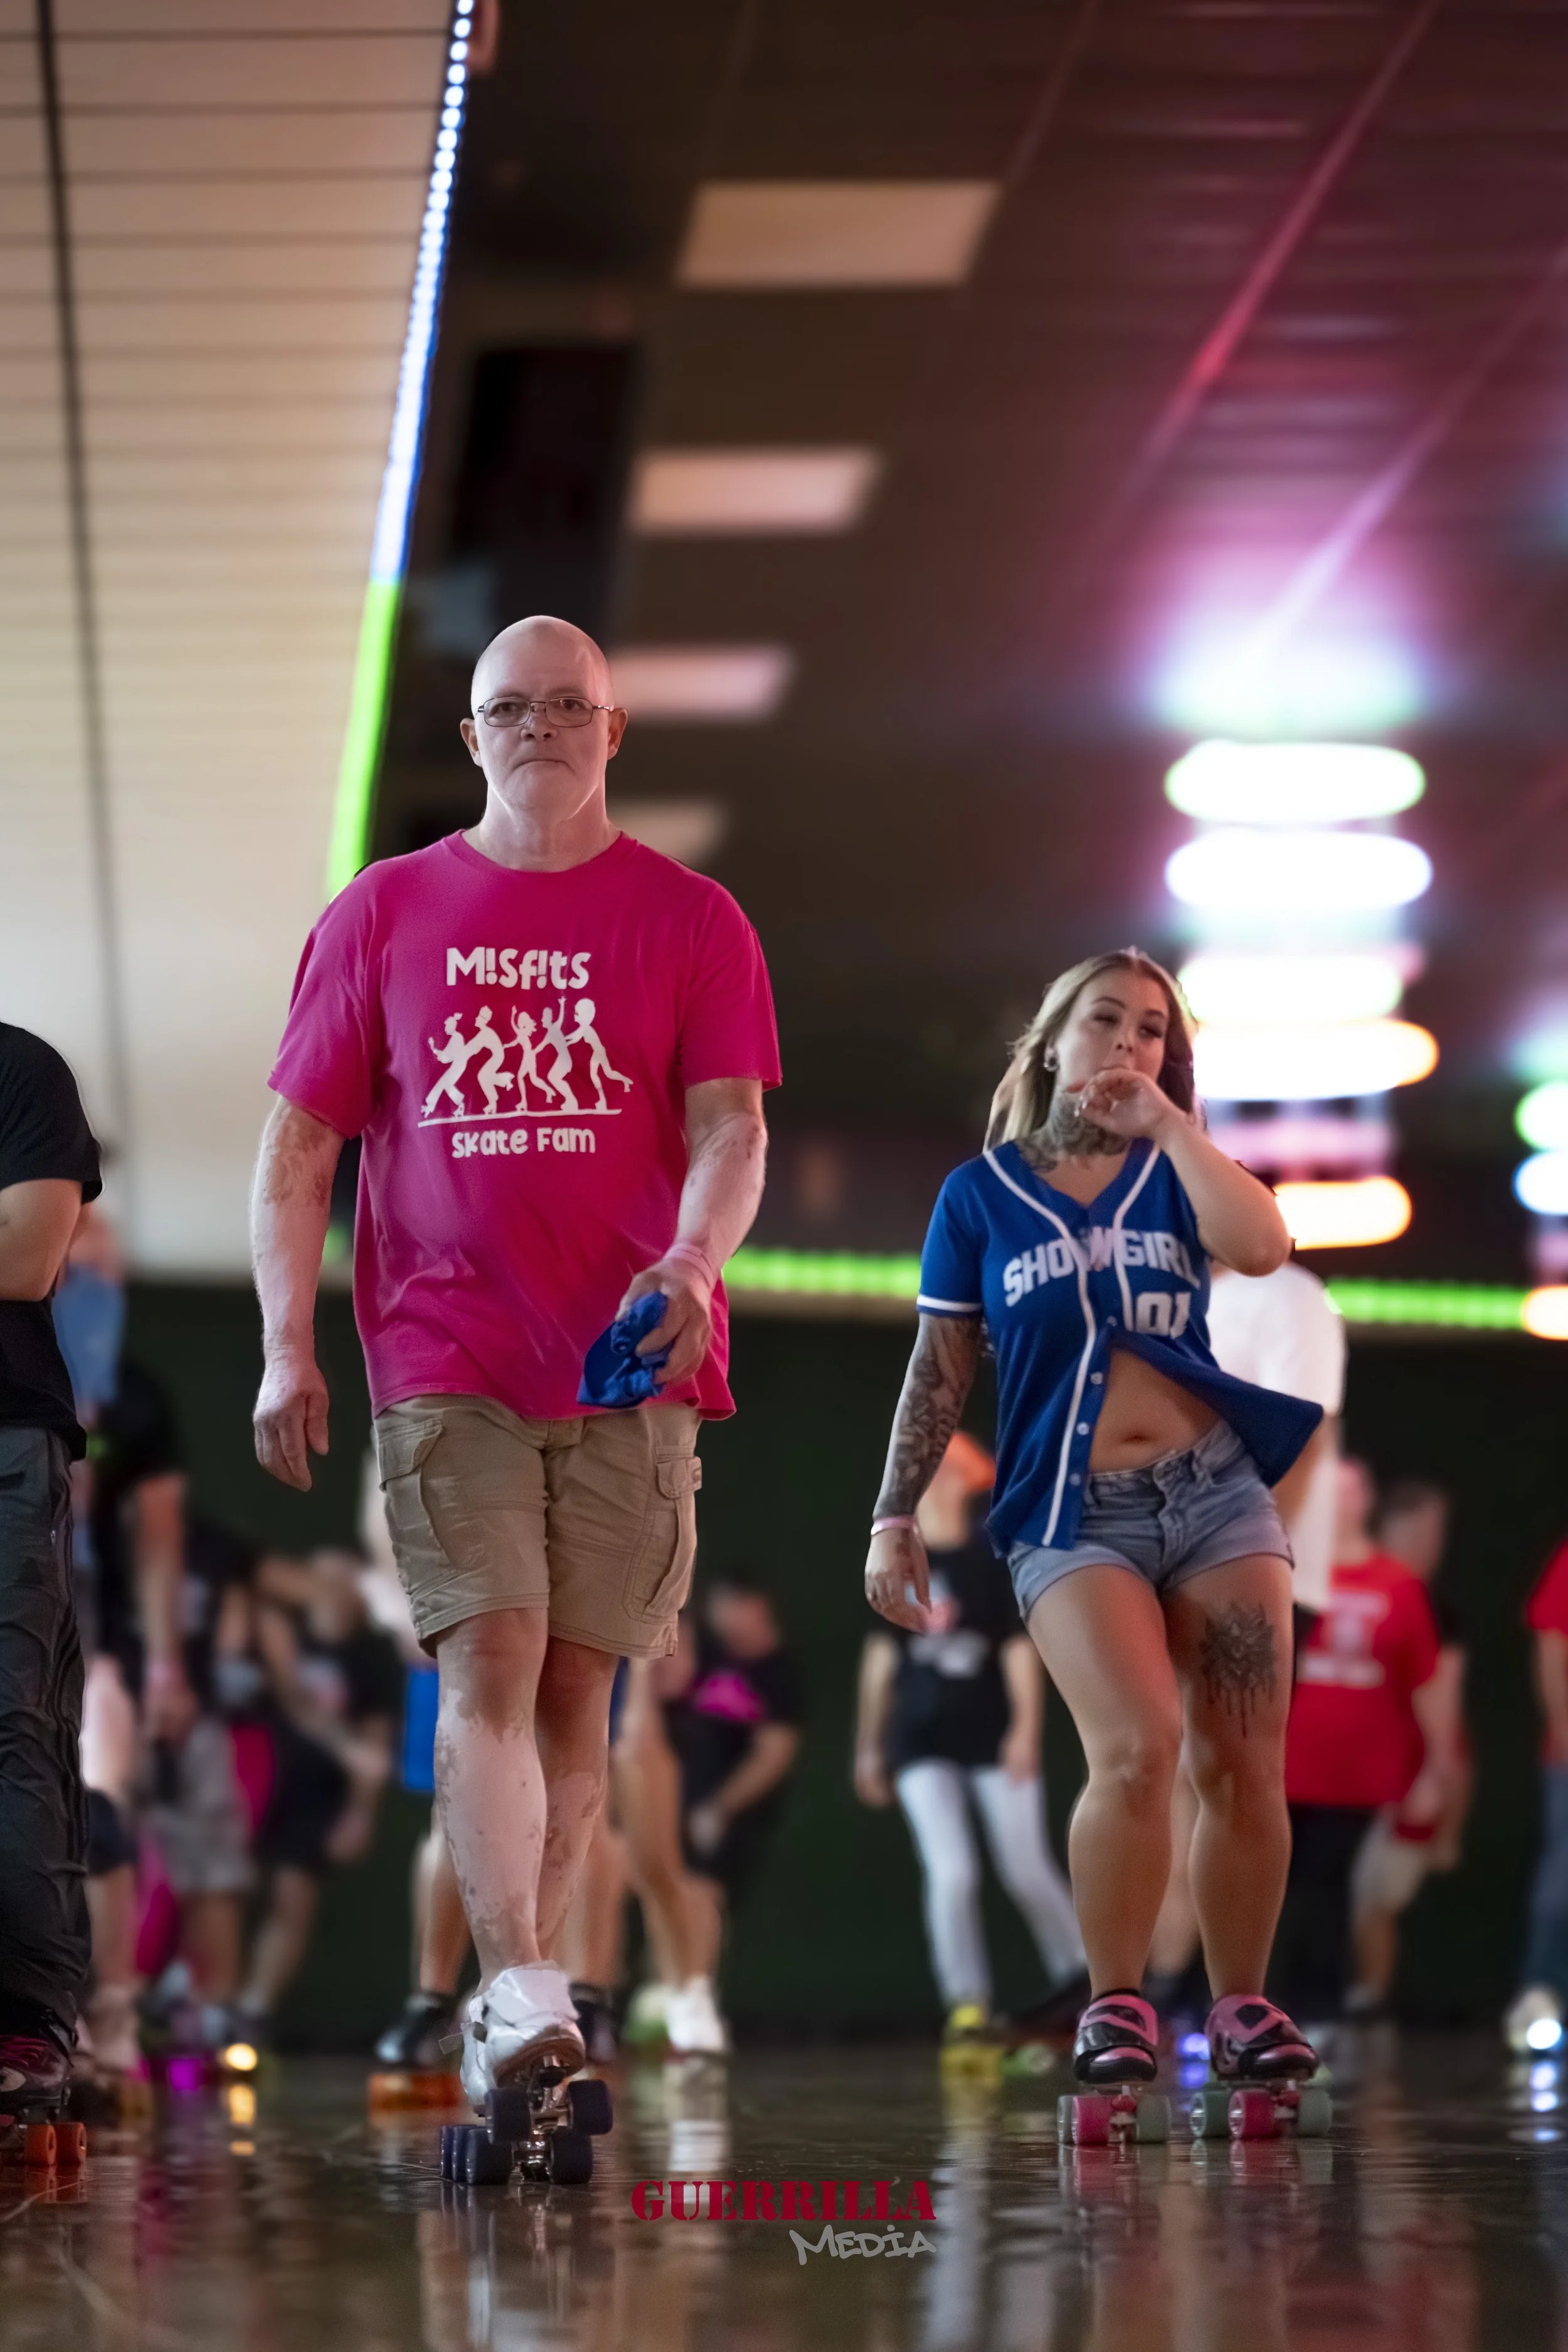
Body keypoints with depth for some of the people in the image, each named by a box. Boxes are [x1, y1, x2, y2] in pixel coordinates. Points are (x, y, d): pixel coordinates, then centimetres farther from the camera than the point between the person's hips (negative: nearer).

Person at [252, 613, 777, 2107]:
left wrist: (693, 1259, -21)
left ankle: (515, 1996, 14)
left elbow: (730, 1127, -1)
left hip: (630, 1363, 1)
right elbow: (297, 1146, 9)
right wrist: (285, 1346, -1)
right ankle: (521, 1990, -20)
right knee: (488, 1664, -14)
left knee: (574, 1684, 4)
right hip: (443, 1359, -1)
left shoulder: (689, 920, 8)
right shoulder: (381, 916, 9)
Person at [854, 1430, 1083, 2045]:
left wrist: (1026, 1727, -14)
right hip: (923, 1745, 2)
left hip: (994, 1740, -2)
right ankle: (966, 2004, -1)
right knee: (950, 1871, -11)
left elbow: (1019, 1648, -4)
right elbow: (882, 1656, 12)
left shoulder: (995, 1561, -2)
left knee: (1028, 1871, -2)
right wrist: (868, 1744, 13)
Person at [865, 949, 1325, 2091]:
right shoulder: (980, 1196, 8)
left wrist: (1164, 1122, -10)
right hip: (1072, 1516, -2)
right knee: (1137, 1749, -21)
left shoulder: (1173, 1173, 10)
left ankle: (1242, 2006, 12)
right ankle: (1114, 2006, -7)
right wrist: (896, 1518, 3)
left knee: (1245, 1769, -2)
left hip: (1217, 1492, 2)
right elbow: (939, 1371, 9)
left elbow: (1262, 1248, -12)